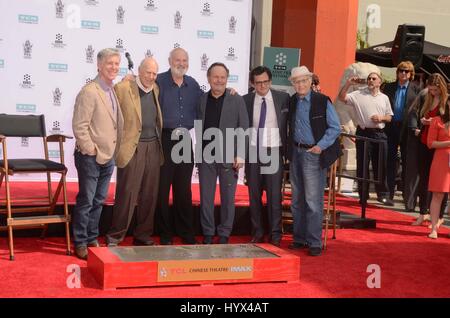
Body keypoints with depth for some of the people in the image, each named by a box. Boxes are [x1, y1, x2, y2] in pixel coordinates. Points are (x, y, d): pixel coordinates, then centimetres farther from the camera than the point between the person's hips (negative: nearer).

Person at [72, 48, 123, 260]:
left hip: (108, 157, 7)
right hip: (90, 157, -7)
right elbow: (79, 126, -17)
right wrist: (91, 150, -16)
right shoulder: (89, 92, -14)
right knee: (86, 201, 1)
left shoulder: (113, 92, 8)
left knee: (99, 201, 15)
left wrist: (114, 150, 8)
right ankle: (80, 243, 12)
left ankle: (92, 238, 26)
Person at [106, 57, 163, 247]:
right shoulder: (123, 88, -7)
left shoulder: (156, 89, 12)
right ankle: (115, 236, 7)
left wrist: (159, 142, 14)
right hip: (132, 147, -6)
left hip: (153, 147, 6)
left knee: (150, 195, 9)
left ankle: (143, 235, 20)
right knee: (126, 194, -4)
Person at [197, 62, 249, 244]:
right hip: (206, 156, 2)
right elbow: (199, 128, 9)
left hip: (228, 156, -2)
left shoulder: (237, 100, 1)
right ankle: (208, 234, 15)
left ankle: (224, 234, 14)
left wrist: (240, 155, -9)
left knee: (227, 197, 4)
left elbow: (243, 129, -2)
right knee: (205, 196, 5)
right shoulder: (202, 100, 9)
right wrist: (198, 153, 2)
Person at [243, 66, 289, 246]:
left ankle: (275, 234, 9)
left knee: (274, 194, -1)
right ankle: (257, 232, 16)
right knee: (254, 194, 6)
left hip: (274, 152, -1)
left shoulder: (283, 98, 0)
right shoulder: (245, 101, 3)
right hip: (253, 151, 2)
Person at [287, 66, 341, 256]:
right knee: (297, 200, 11)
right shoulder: (292, 101, 9)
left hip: (314, 154, -6)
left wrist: (321, 146, -13)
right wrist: (290, 148, 4)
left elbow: (335, 128, -5)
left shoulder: (322, 101, -6)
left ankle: (314, 242, 3)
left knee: (313, 200, -6)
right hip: (296, 153, 6)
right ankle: (299, 238, 21)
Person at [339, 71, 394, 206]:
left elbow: (389, 117, 15)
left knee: (381, 165, 4)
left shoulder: (384, 98, 14)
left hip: (379, 134, 2)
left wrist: (382, 118, -5)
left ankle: (383, 194, 14)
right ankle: (363, 196, 12)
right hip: (363, 133, -2)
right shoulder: (359, 94, 3)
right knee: (362, 165, 3)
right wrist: (348, 83, -16)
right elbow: (342, 97, -8)